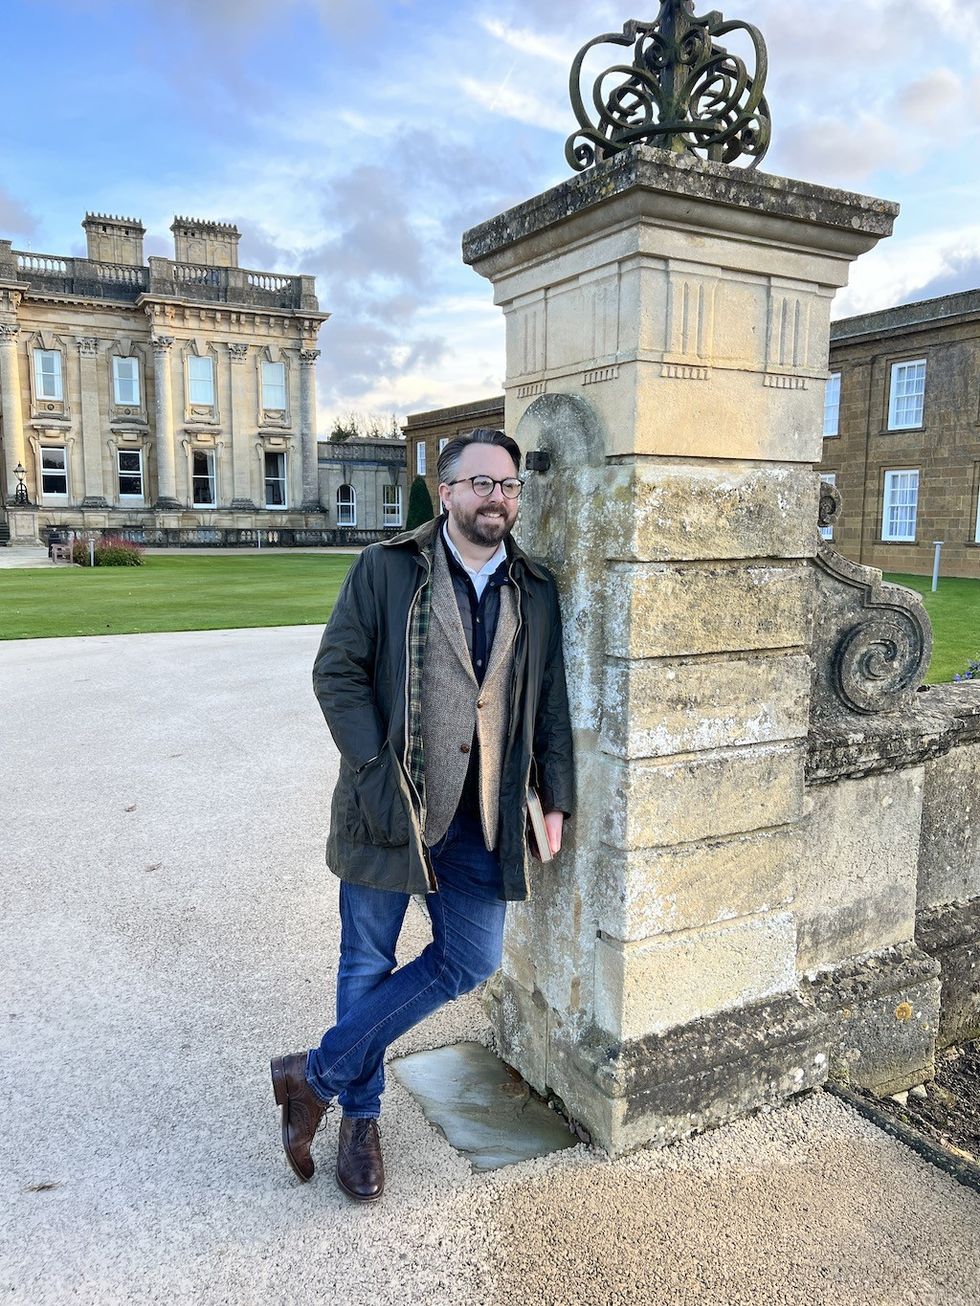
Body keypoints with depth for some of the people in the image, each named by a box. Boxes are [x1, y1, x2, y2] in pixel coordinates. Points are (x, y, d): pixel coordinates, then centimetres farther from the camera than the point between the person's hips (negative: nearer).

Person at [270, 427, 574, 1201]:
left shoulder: (536, 593, 8)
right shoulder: (387, 569, -4)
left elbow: (551, 703, 11)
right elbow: (337, 671, -7)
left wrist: (556, 799, 5)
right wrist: (377, 771, -14)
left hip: (481, 817, 4)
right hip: (389, 808, -3)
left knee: (472, 960, 5)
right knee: (369, 964, 10)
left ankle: (318, 1075, 22)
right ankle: (360, 1117, 33)